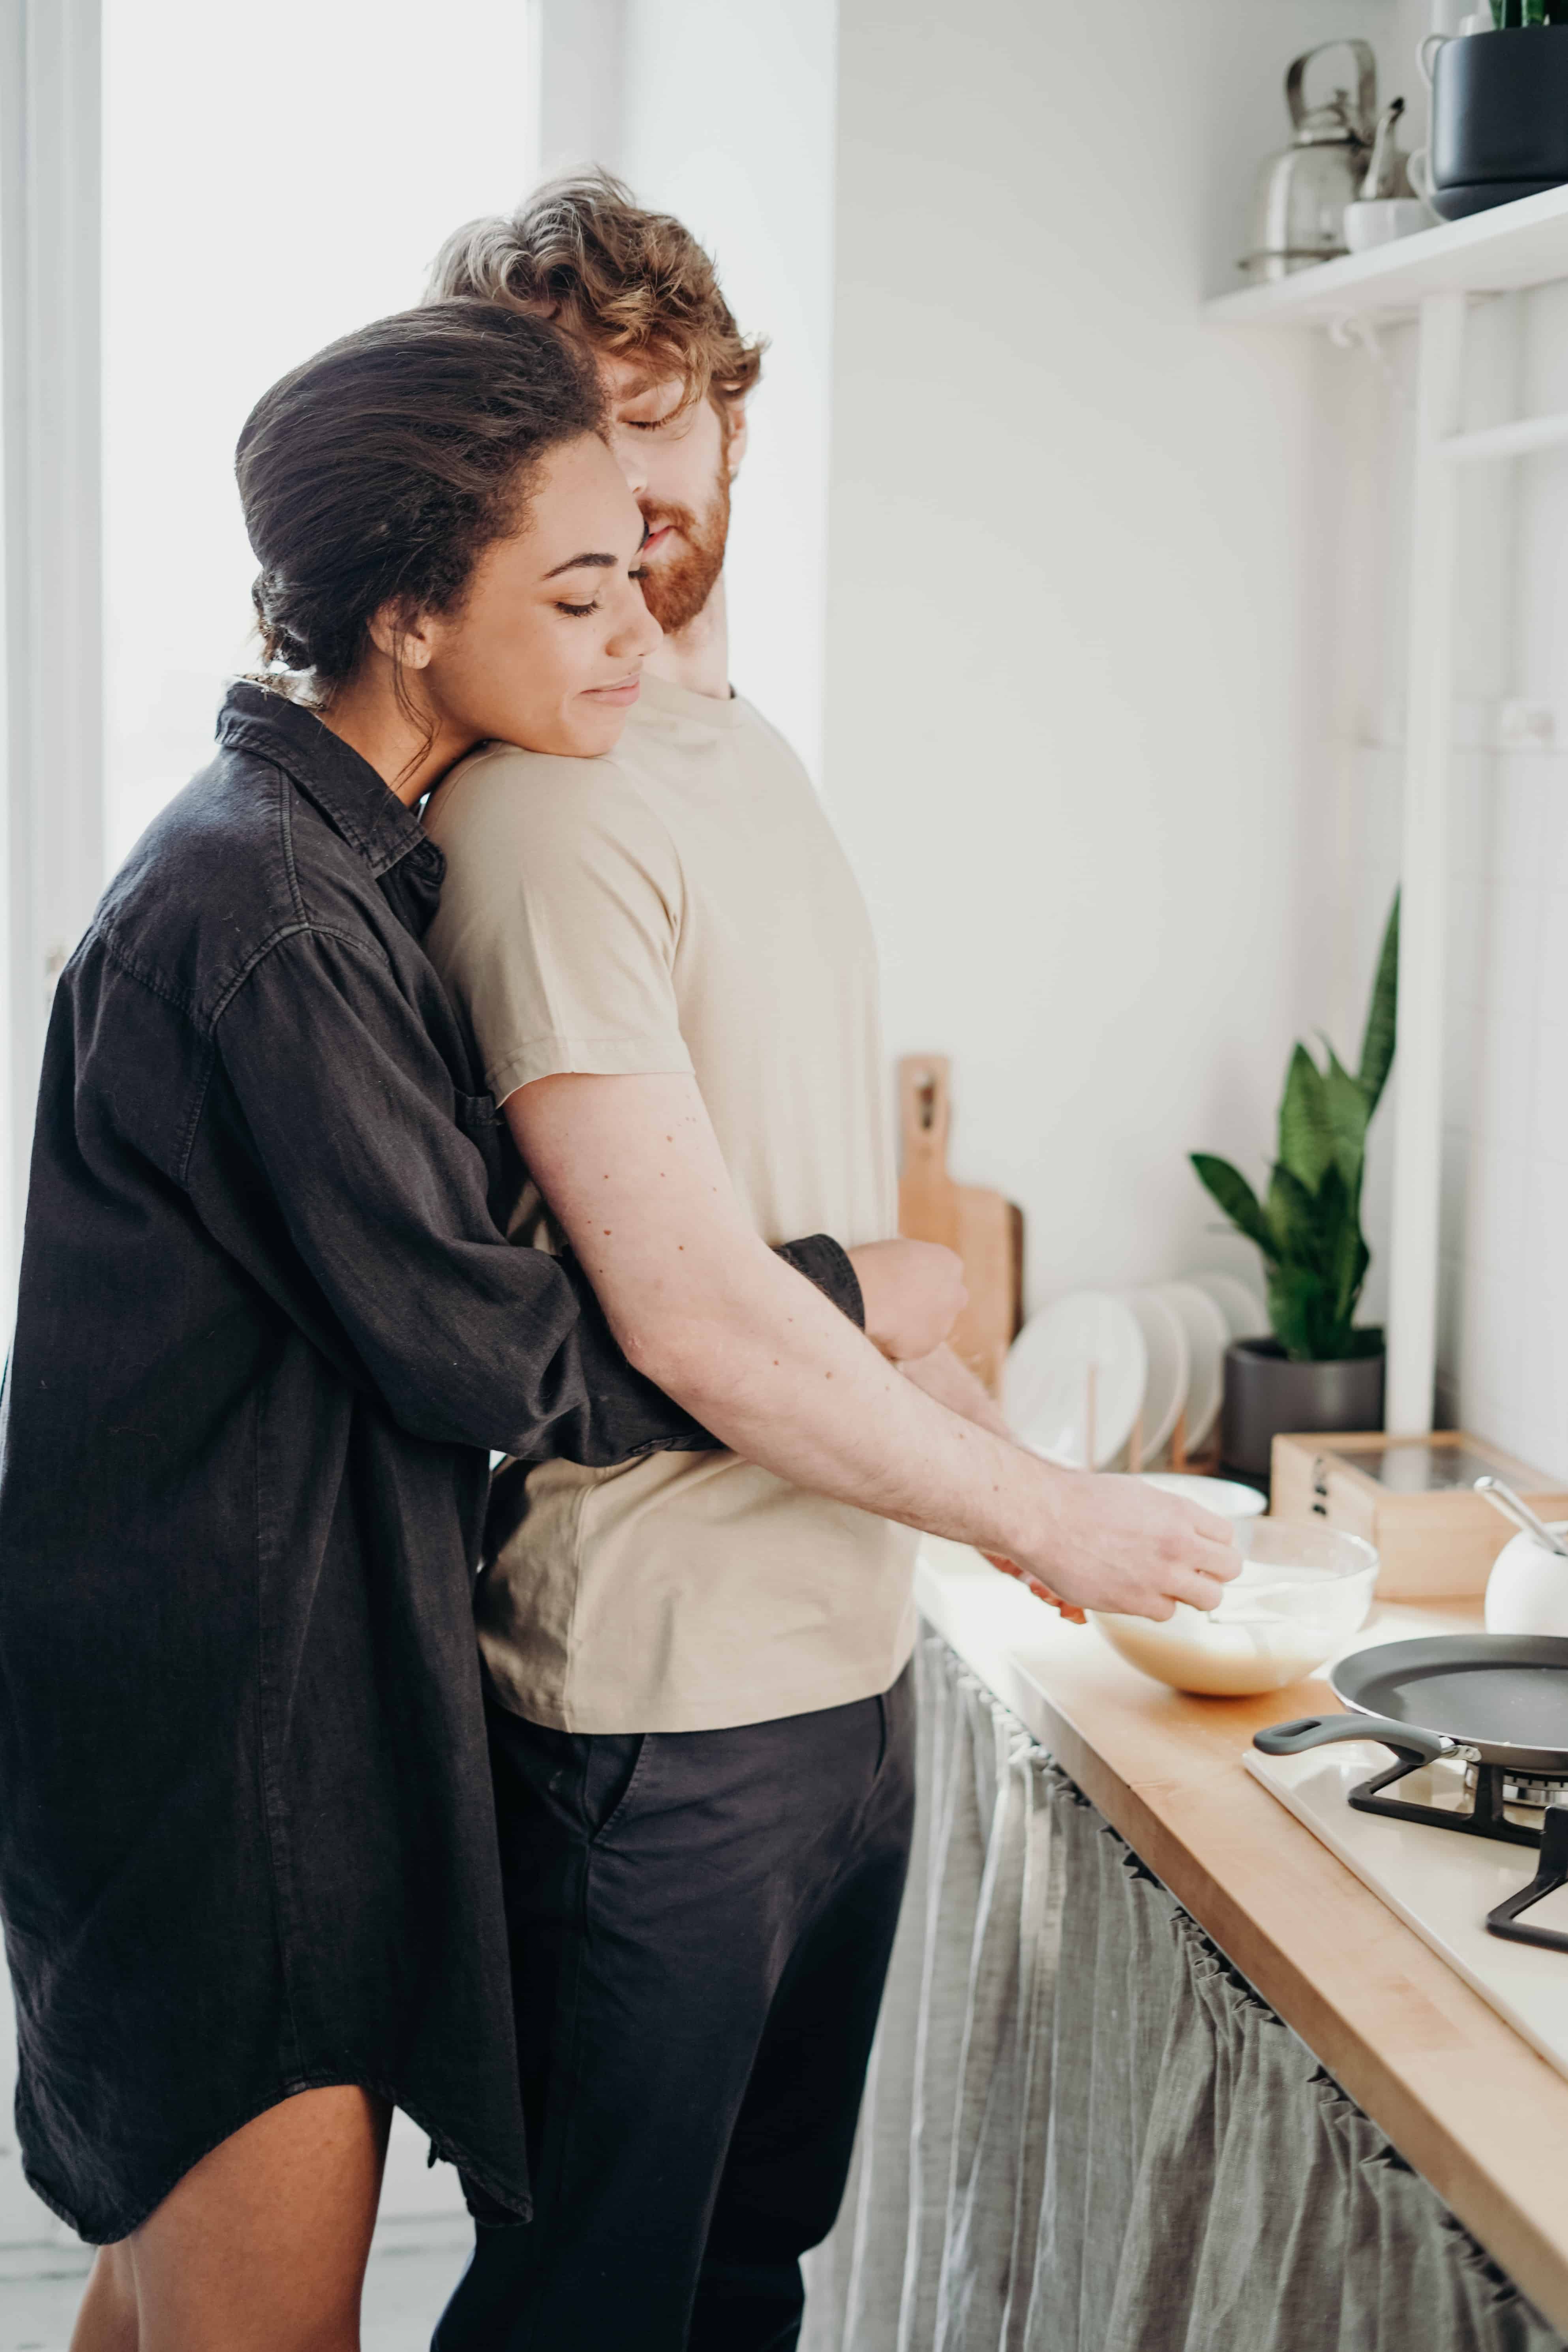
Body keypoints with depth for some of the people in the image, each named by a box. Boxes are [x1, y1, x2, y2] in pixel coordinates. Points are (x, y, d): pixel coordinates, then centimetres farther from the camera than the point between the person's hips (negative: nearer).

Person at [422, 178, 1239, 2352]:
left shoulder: (754, 757, 13)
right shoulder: (539, 804, -17)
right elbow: (687, 1310, -22)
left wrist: (975, 1427, 10)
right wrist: (1040, 1513, -12)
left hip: (848, 1659, 9)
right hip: (660, 1704, -8)